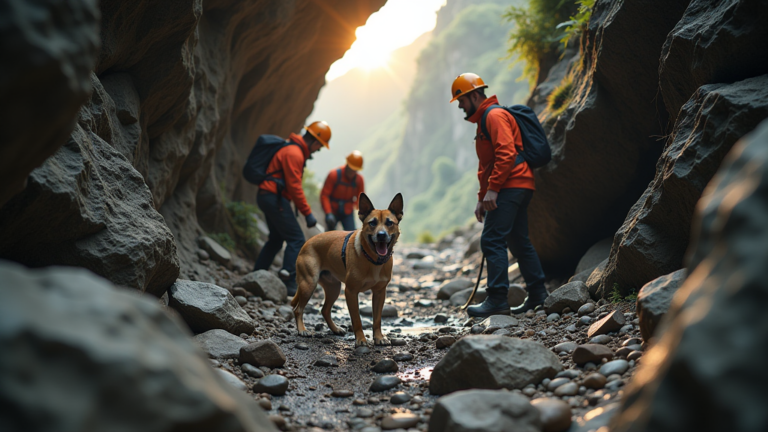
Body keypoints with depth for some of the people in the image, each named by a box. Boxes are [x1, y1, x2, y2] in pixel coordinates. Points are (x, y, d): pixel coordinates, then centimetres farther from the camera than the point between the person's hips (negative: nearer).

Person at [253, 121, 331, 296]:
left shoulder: (293, 149, 17)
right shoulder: (294, 153, -16)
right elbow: (294, 187, -20)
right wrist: (307, 213, -18)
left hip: (268, 197, 11)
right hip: (275, 198, -11)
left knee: (276, 239, 20)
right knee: (296, 240, -10)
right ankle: (289, 283, -14)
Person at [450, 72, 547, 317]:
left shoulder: (495, 116, -8)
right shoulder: (484, 120, 24)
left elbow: (506, 153, -21)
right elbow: (485, 165, 27)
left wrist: (492, 189, -23)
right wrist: (481, 198, 22)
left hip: (511, 186, -11)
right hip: (518, 188, 11)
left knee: (492, 240, -14)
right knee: (519, 242, 13)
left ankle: (497, 299, -14)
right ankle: (537, 294, 19)